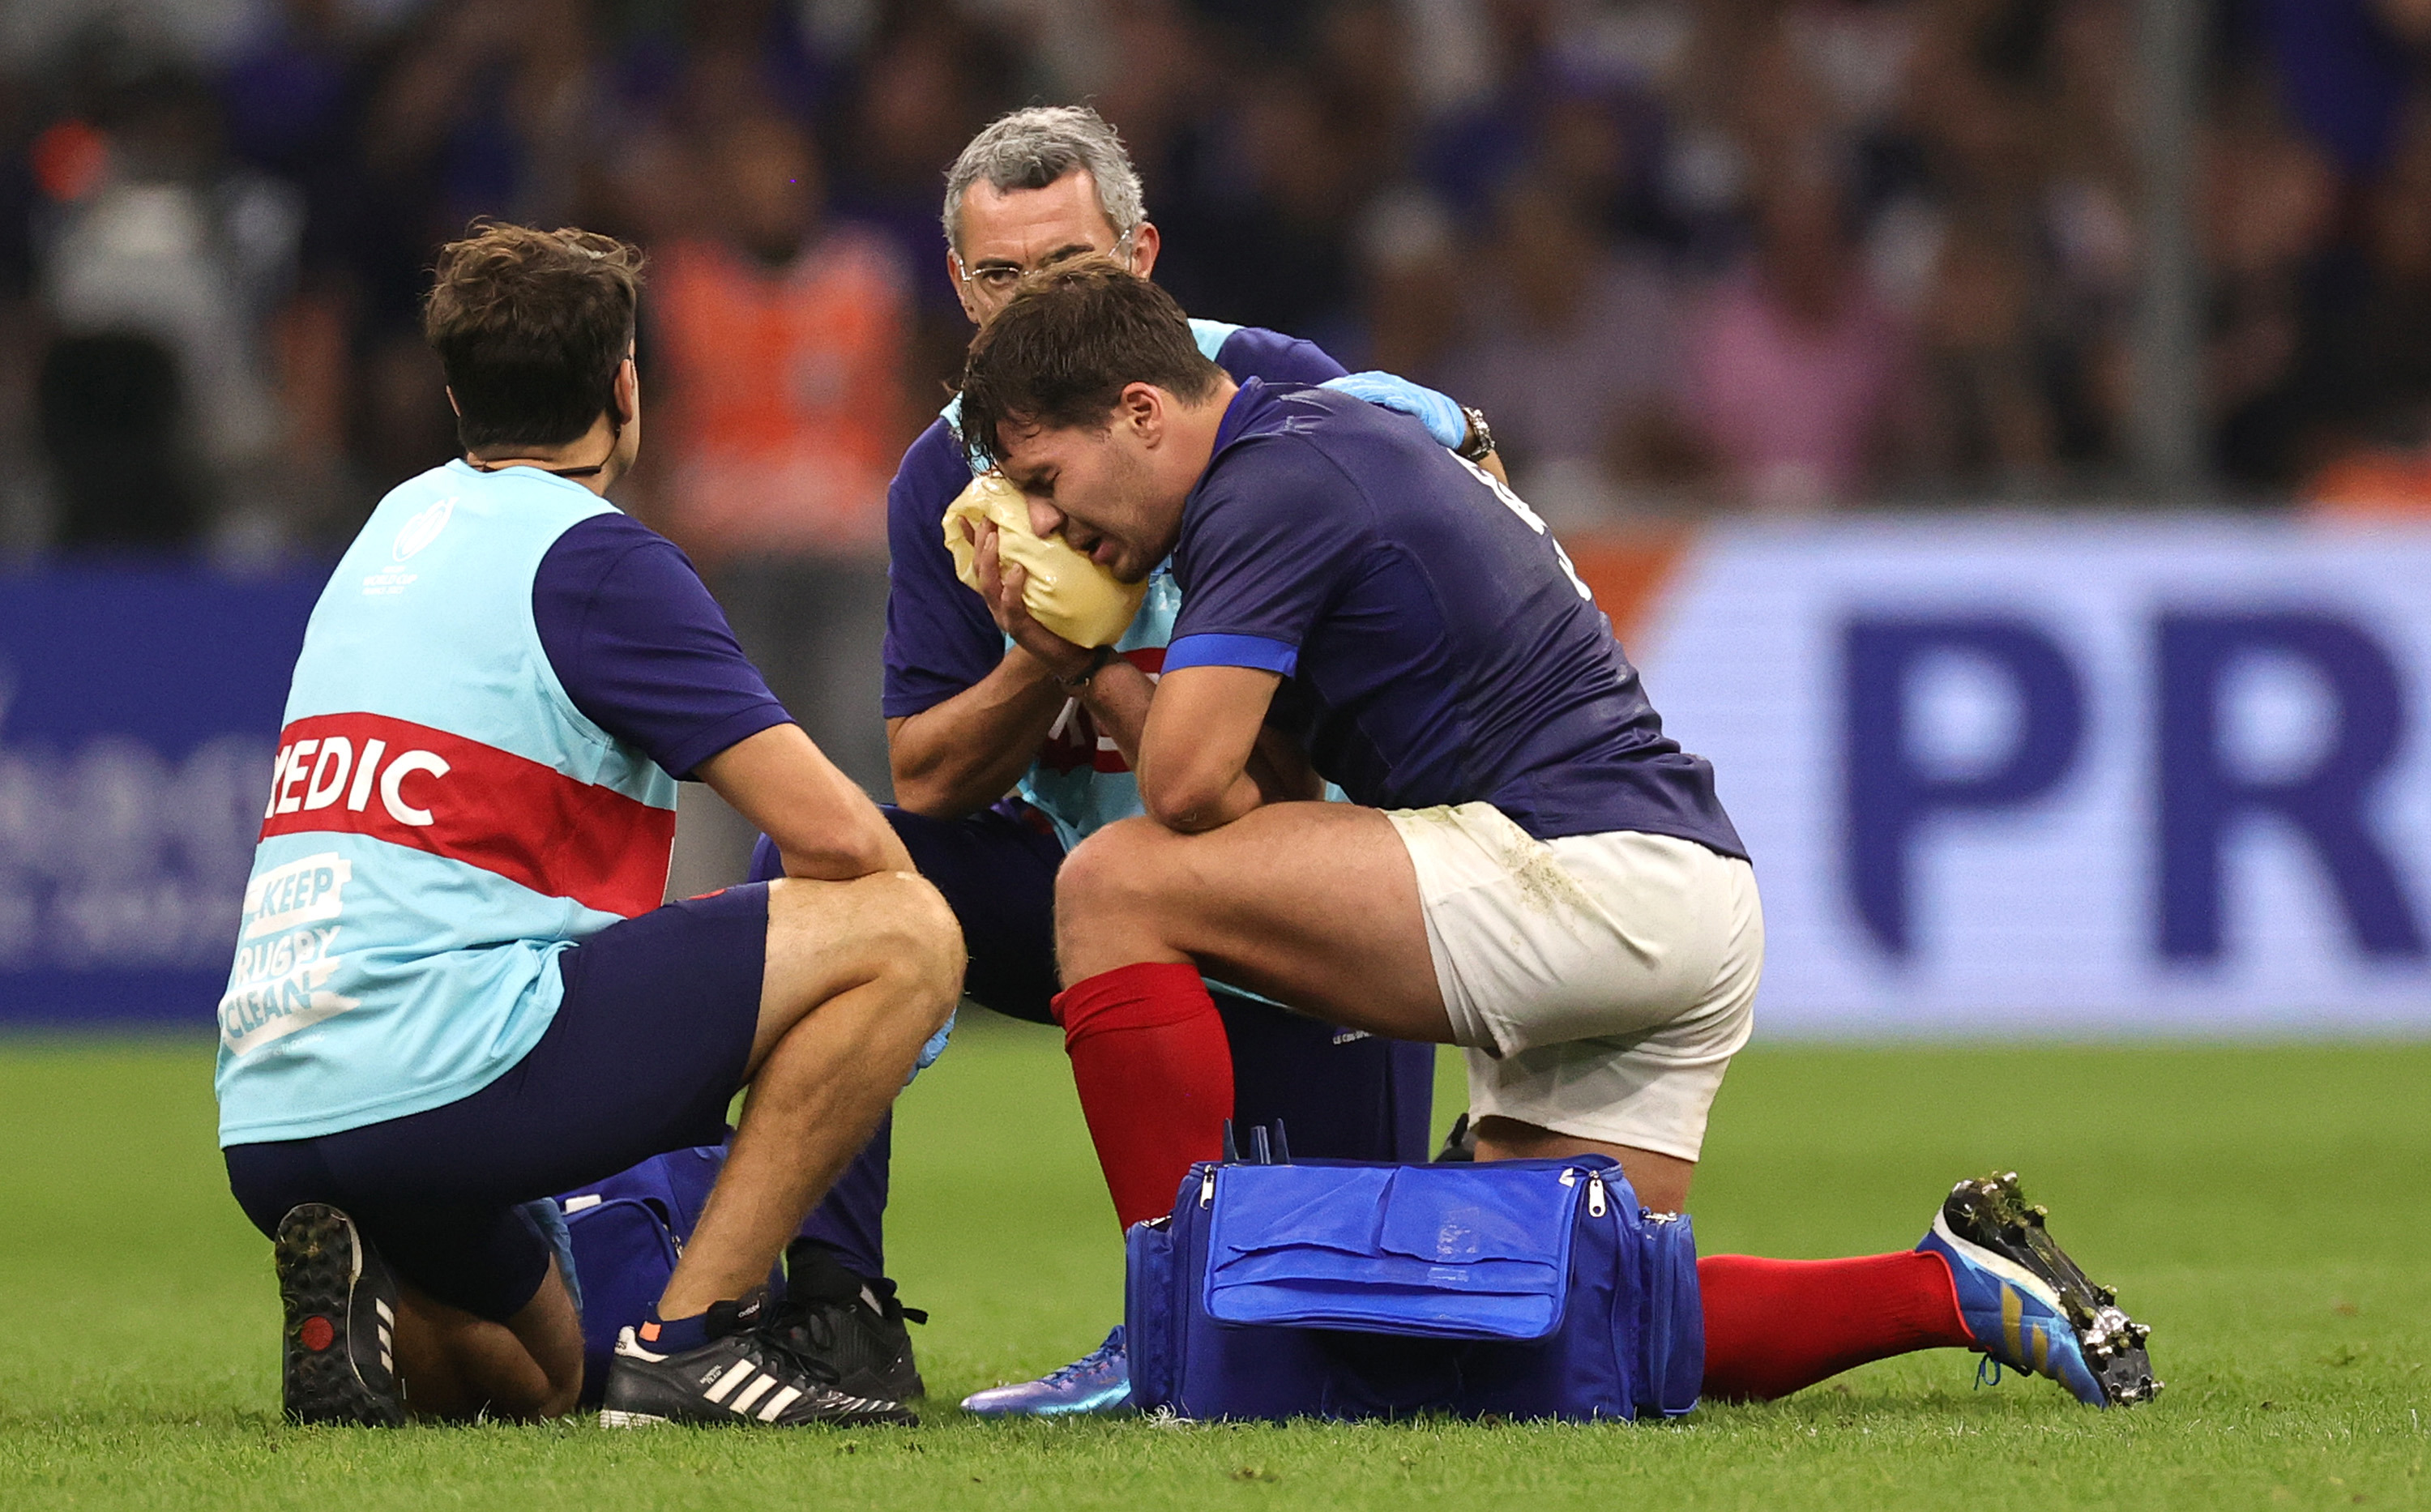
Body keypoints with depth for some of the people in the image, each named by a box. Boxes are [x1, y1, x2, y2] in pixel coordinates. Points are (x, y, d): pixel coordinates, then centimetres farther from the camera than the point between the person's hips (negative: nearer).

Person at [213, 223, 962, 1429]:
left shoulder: (403, 520, 22)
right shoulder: (592, 555, -4)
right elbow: (831, 833, -8)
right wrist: (902, 958, 13)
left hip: (266, 1123, 9)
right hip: (438, 1073, -9)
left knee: (531, 1376, 35)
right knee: (904, 928, -6)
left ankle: (371, 1308, 1)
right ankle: (692, 1338, -10)